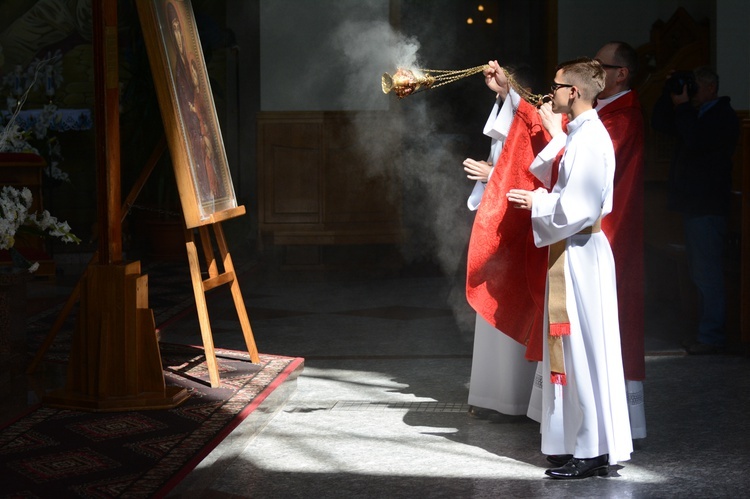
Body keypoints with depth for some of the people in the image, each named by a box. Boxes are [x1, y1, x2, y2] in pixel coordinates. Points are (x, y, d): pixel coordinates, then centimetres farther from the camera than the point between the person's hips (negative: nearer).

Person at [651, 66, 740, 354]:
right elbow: (659, 123, 17)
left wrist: (683, 106, -14)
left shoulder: (723, 117, -10)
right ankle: (711, 333, 15)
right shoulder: (694, 115, 18)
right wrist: (670, 93, 6)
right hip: (692, 203, 10)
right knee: (700, 273, 11)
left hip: (708, 208, -10)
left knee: (708, 273, -10)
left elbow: (694, 141, -23)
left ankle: (712, 337, -9)